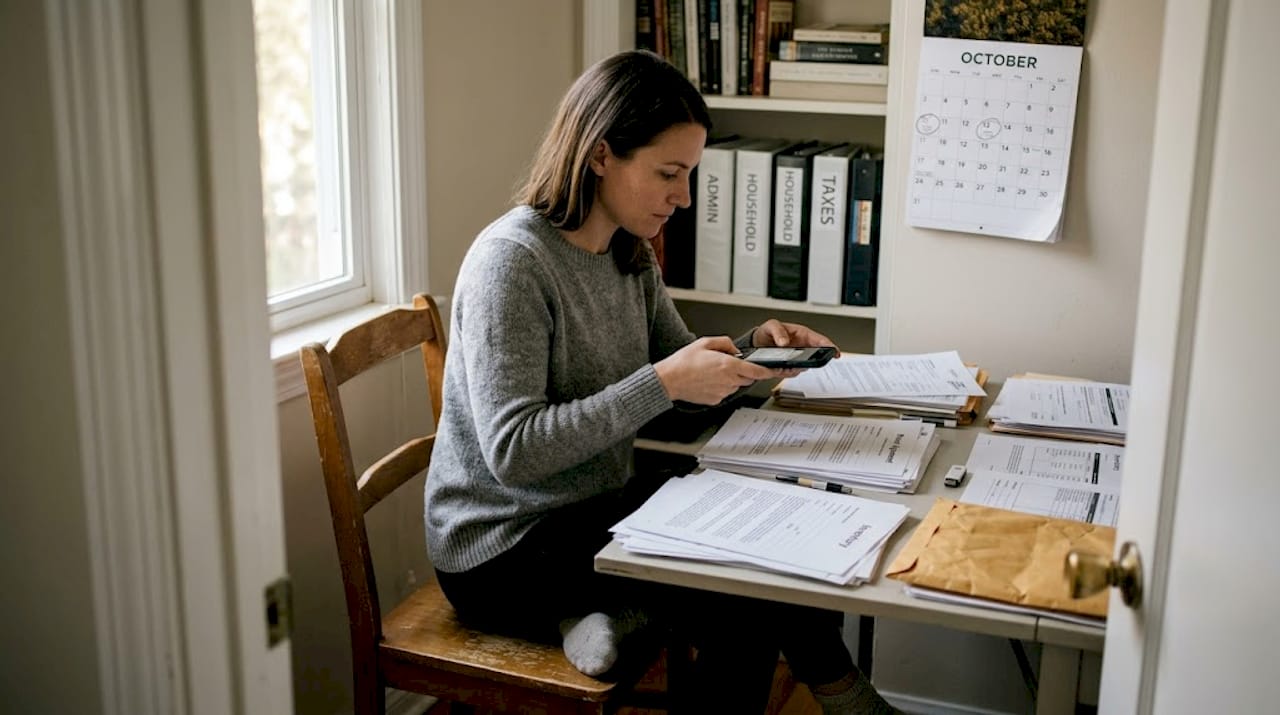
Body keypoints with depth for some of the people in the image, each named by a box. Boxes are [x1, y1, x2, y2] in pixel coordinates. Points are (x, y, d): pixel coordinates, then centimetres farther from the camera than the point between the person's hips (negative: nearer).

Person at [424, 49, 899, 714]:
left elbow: (680, 363, 15)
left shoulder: (630, 255, 5)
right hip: (504, 546, -8)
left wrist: (751, 346, -5)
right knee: (749, 610, -16)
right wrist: (662, 383, -29)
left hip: (601, 504, 8)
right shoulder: (511, 260, -20)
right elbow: (513, 452, -26)